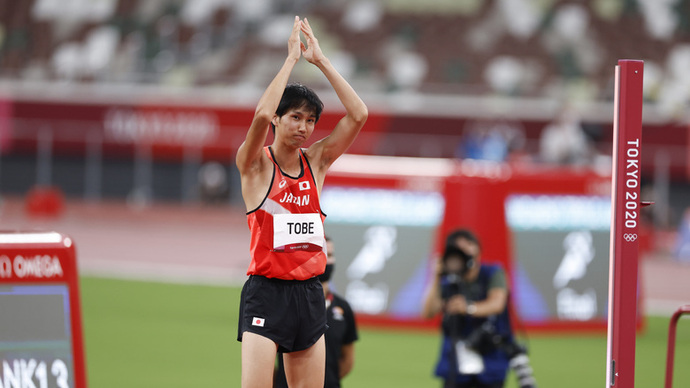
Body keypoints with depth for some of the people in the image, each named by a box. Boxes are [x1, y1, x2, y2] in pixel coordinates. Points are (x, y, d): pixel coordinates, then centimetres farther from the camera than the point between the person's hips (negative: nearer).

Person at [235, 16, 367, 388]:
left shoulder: (316, 162, 10)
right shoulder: (255, 163, -3)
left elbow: (358, 115, 2)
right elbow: (262, 115, -23)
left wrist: (320, 60, -1)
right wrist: (291, 58, -16)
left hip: (309, 291, 5)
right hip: (266, 290, -5)